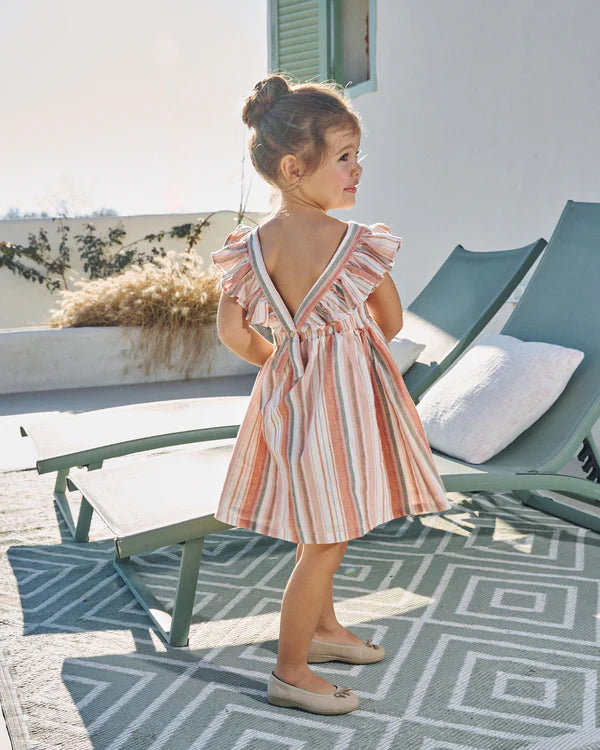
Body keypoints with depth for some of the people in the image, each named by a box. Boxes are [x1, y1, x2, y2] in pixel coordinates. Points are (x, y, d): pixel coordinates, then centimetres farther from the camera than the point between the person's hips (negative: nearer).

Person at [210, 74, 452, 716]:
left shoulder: (254, 244, -4)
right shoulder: (357, 242, -17)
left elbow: (232, 332, 0)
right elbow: (390, 322, -3)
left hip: (290, 391, 7)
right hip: (347, 394, -6)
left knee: (321, 530, 24)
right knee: (326, 543, 7)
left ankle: (323, 627, 44)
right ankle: (290, 673, 20)